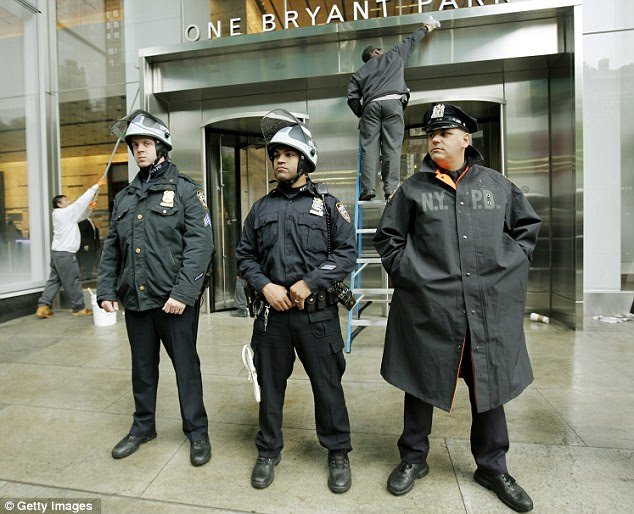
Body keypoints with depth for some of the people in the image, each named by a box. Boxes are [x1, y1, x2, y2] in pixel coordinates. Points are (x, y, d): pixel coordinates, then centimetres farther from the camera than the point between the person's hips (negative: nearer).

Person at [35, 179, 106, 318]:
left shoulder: (66, 214, 15)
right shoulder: (64, 213, -11)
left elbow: (81, 216, 22)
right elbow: (80, 201, -13)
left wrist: (89, 208, 1)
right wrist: (96, 186, -11)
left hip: (58, 252, 10)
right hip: (65, 253, -10)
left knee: (54, 280, 12)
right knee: (72, 281, -2)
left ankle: (43, 306, 11)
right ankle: (79, 308, 6)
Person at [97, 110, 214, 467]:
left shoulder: (186, 190, -3)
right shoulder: (125, 197, 14)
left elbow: (200, 244, -13)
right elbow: (112, 248, 16)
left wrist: (184, 292, -20)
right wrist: (106, 290, 7)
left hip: (175, 301, -5)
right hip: (135, 300, 6)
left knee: (186, 366, 5)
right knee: (143, 366, 18)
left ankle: (197, 431, 22)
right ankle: (143, 426, 37)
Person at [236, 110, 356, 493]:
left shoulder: (328, 205, 2)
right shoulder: (261, 208, 11)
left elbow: (346, 253, -5)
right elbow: (245, 256, 10)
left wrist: (309, 282, -15)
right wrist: (265, 286, -8)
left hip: (318, 312, -3)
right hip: (271, 311, 3)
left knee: (328, 384, 8)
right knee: (270, 383, 15)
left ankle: (338, 453, 30)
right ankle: (269, 451, 35)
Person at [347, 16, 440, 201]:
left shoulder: (360, 72, 26)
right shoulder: (393, 55, 26)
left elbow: (352, 97, 13)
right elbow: (410, 41, 40)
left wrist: (360, 114, 22)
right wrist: (425, 28, 56)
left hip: (371, 105, 1)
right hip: (393, 102, -1)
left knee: (369, 147, -5)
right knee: (392, 147, -8)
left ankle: (368, 188, -18)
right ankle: (391, 189, -18)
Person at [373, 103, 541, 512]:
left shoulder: (497, 185, 8)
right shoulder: (413, 190, 3)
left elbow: (528, 225, 18)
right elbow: (387, 237, 8)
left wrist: (511, 264, 8)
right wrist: (406, 272, -1)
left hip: (491, 310, 2)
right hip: (428, 309, -2)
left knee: (489, 388, 15)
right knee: (421, 386, 11)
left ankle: (493, 467, 37)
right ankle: (414, 459, 33)